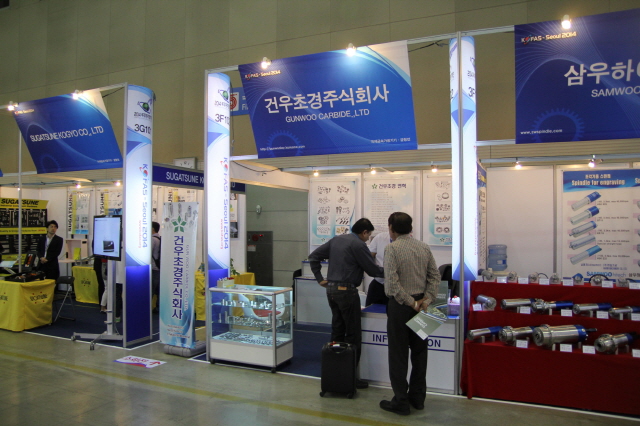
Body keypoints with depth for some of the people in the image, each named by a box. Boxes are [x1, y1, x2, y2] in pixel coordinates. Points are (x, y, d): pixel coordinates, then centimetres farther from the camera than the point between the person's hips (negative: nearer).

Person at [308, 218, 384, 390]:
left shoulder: (336, 240, 12)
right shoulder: (358, 245, -11)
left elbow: (314, 256, 13)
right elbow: (373, 270, -7)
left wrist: (320, 278, 13)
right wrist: (387, 272, 11)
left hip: (331, 289, 8)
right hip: (346, 290, -8)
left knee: (337, 331, 14)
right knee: (353, 334, 0)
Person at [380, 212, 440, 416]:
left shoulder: (392, 248, -13)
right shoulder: (424, 247, 5)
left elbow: (392, 282, -21)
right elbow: (435, 276, 2)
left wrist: (410, 303, -14)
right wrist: (427, 299, -4)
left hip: (400, 305, -6)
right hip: (420, 304, 6)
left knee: (398, 354, 4)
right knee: (419, 351, 15)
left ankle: (401, 402, 11)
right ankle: (417, 397, 26)